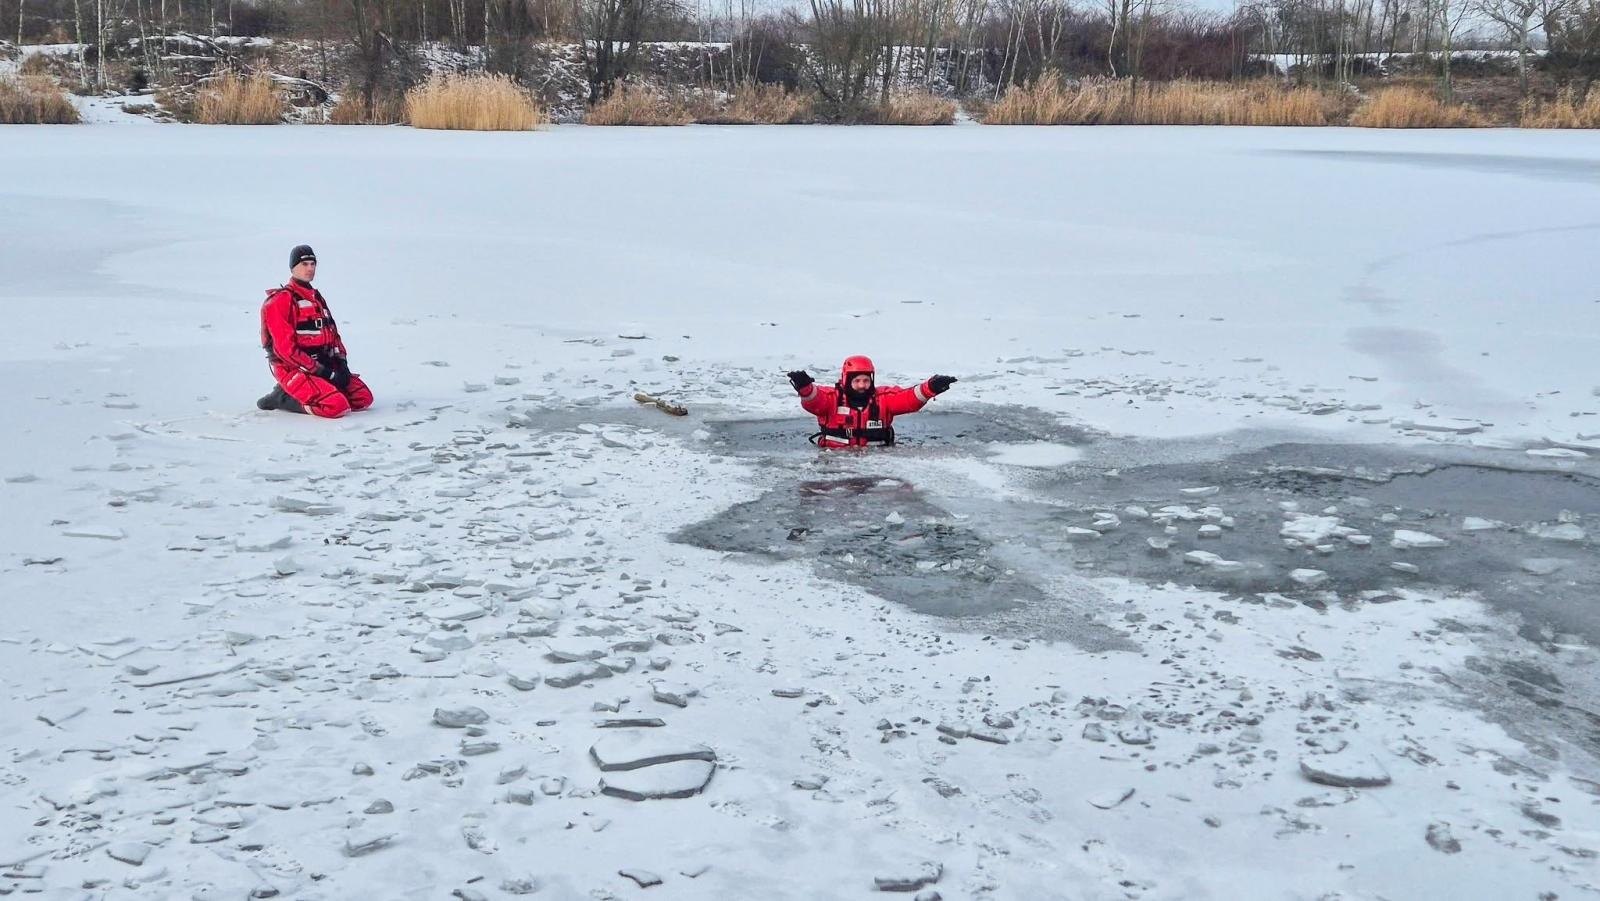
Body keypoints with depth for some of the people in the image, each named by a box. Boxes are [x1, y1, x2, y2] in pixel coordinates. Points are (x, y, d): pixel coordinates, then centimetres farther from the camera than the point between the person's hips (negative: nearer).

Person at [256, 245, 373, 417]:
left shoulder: (317, 298, 18)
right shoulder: (280, 301, -10)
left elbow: (332, 334, 17)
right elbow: (285, 348, -17)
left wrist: (341, 364, 0)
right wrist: (316, 369, -18)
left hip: (322, 366, 9)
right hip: (293, 369, -9)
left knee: (364, 398, -4)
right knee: (337, 406, -28)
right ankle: (283, 398, -5)